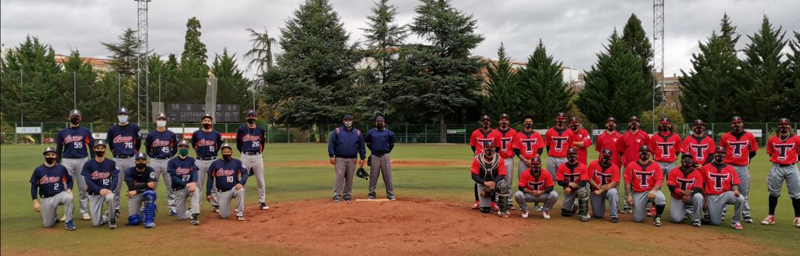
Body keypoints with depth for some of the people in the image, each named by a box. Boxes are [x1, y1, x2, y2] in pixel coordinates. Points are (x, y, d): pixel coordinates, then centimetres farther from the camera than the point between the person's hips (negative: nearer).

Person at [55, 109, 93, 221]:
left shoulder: (86, 131, 7)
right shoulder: (63, 133, 9)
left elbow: (91, 147, 5)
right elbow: (58, 150, 12)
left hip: (82, 161, -1)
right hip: (67, 161, 1)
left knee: (83, 187, 2)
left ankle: (84, 212, 11)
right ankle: (67, 213, 10)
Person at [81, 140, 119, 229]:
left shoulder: (111, 163, 1)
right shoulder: (88, 164, -1)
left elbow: (115, 178, -5)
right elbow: (88, 181, -10)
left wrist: (110, 190, -24)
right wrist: (100, 190, -25)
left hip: (107, 191, 0)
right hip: (94, 194, 1)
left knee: (110, 197, -40)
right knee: (96, 223, -7)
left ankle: (112, 219, -12)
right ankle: (107, 217, 30)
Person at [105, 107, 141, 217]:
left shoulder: (134, 127, 2)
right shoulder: (112, 129, 5)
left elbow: (138, 142, 12)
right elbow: (110, 144, 18)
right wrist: (114, 153, 11)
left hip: (131, 159, -1)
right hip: (117, 160, 1)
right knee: (116, 185, 4)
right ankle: (115, 209, 12)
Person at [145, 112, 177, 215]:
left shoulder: (171, 134, 3)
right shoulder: (151, 135, 3)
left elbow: (175, 147, 13)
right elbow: (147, 148, 14)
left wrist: (170, 155, 4)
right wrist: (152, 156, 6)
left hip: (167, 161, 0)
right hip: (154, 162, 0)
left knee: (171, 185, 1)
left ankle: (172, 207, 7)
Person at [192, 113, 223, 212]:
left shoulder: (216, 134, 2)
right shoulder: (196, 134, 1)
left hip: (213, 161, 0)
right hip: (200, 161, 0)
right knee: (198, 184, 4)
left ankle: (216, 205, 10)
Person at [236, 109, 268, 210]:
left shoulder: (261, 129, 5)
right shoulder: (241, 129, 1)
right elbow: (238, 145, 11)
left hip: (258, 156, 1)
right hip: (245, 156, -1)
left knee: (260, 181, 5)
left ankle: (262, 202, 15)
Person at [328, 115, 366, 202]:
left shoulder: (357, 133, 9)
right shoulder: (337, 131, 3)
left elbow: (361, 146, 12)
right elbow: (331, 144, 1)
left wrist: (362, 158, 6)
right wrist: (332, 156, -8)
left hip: (352, 159, 2)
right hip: (340, 158, -2)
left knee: (349, 178, 6)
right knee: (339, 176, -10)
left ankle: (347, 195, 16)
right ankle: (337, 195, -8)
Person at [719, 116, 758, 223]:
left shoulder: (750, 136, 4)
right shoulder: (725, 137, 2)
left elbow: (753, 152, 12)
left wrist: (746, 160, 5)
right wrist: (725, 161, 1)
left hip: (744, 168, 1)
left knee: (744, 192, 6)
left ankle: (746, 214, 13)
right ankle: (722, 213, 6)